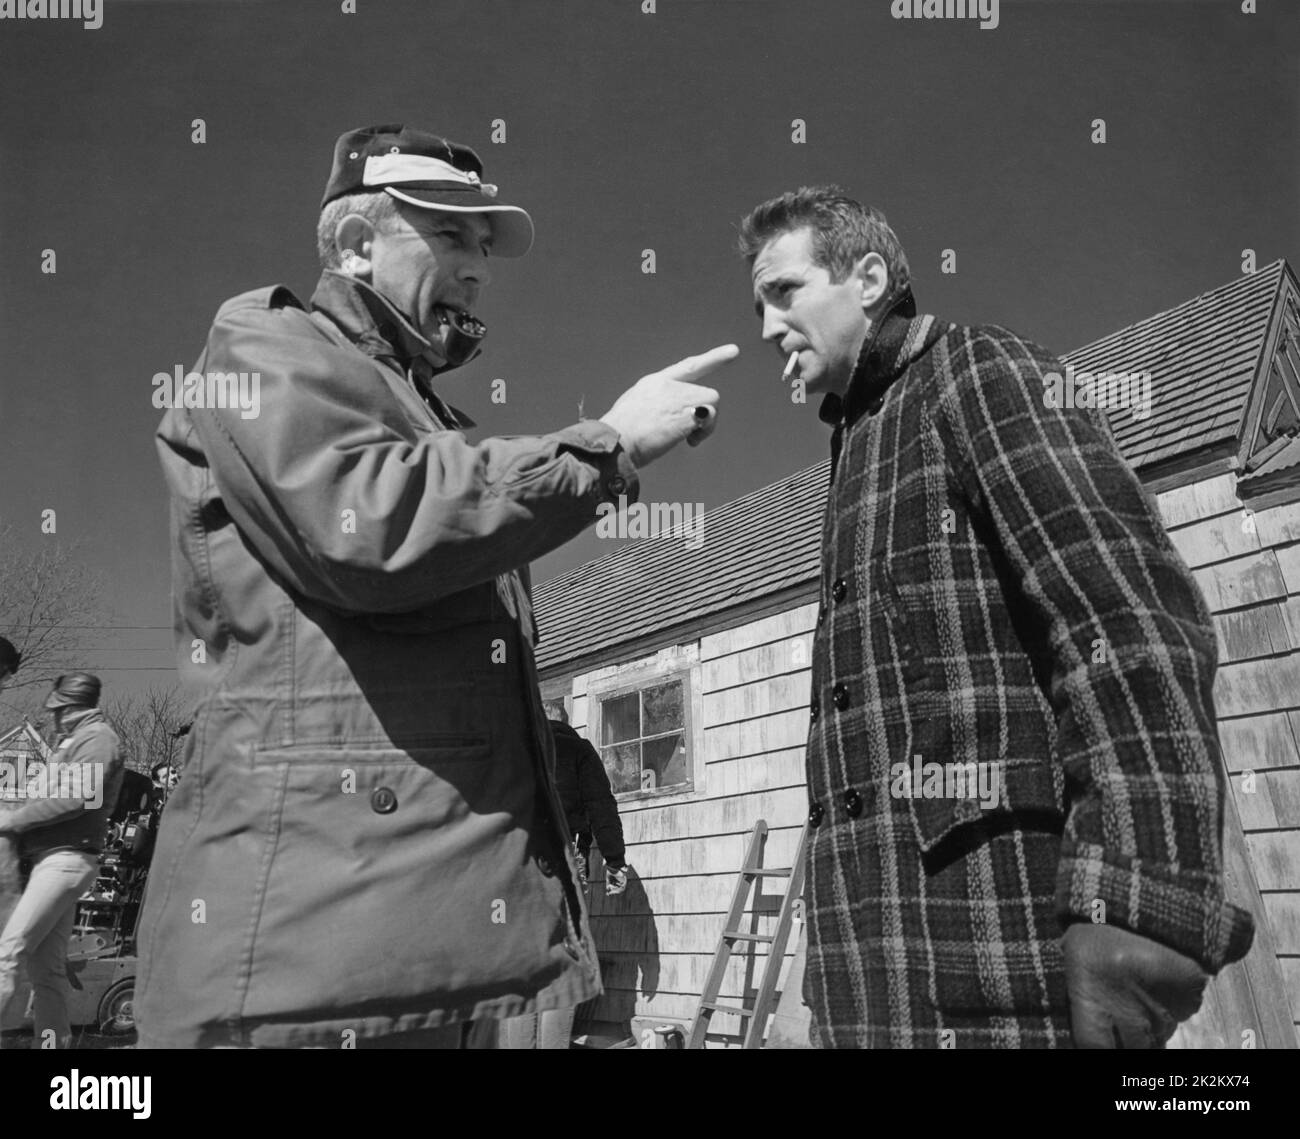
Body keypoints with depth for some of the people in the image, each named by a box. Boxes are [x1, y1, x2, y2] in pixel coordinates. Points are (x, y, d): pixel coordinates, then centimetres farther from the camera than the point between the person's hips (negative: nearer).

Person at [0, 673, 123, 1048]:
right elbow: (60, 796, 17)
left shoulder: (98, 737, -6)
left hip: (67, 858, -10)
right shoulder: (73, 739, 24)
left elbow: (74, 798, -19)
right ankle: (53, 1040, 12)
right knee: (46, 965, 9)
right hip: (55, 858, 10)